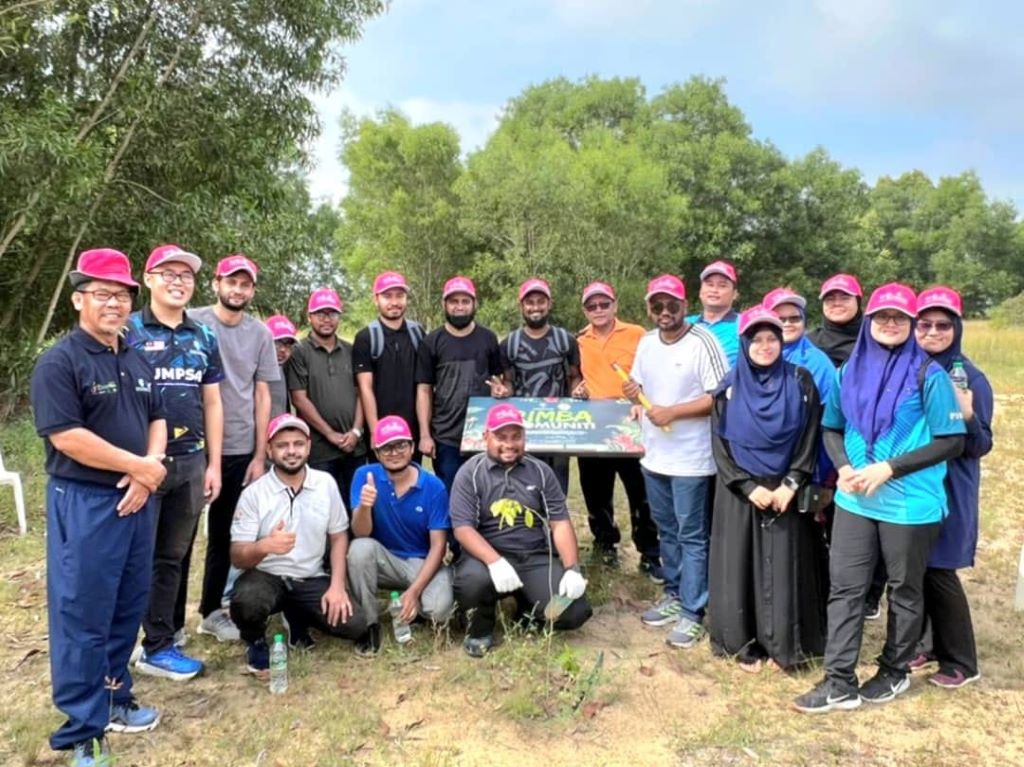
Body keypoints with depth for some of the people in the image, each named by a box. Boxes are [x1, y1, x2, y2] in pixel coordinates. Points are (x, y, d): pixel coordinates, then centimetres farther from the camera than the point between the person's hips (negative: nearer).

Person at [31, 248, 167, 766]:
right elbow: (66, 437, -20)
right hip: (83, 504, -7)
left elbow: (156, 419, 15)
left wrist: (150, 467, -5)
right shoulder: (59, 362, -11)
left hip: (137, 500, 7)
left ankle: (114, 699, 33)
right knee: (83, 618, 2)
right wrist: (139, 466, -14)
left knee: (128, 608, 16)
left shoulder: (137, 362, 12)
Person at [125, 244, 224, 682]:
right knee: (139, 556, 5)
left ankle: (166, 632, 27)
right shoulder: (128, 330, -3)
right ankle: (156, 646, 16)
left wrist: (213, 464, 8)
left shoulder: (204, 338, 10)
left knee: (174, 556, 13)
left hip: (191, 462, 4)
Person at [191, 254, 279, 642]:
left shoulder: (260, 333, 5)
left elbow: (262, 396, 7)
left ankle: (212, 610, 30)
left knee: (224, 534, 14)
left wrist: (260, 455, 4)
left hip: (240, 450, 3)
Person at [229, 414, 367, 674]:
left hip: (311, 580, 3)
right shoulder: (253, 493, -10)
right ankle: (255, 642, 3)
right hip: (266, 577, -2)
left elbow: (339, 536, 4)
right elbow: (237, 558, -13)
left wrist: (337, 585, -9)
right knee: (245, 602, -36)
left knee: (354, 625, -16)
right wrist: (265, 546, -36)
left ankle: (297, 618, 16)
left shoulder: (326, 483, -3)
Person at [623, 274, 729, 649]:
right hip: (654, 456, 7)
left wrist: (673, 412, -22)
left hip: (691, 460, -7)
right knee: (667, 531, 19)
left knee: (692, 537, 3)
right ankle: (674, 596, 34)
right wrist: (634, 394, -6)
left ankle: (692, 613, 13)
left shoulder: (703, 342, -14)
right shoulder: (646, 343, 8)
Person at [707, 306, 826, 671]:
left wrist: (791, 485, -12)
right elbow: (720, 446, -1)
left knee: (785, 567, 4)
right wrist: (749, 487, -11)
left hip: (786, 491, 0)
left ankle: (784, 644, 17)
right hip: (739, 493, 1)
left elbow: (810, 438, -2)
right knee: (742, 566, 4)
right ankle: (746, 644, 17)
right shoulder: (730, 388, 1)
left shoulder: (800, 382, 0)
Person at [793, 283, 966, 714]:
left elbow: (951, 442, -10)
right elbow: (832, 428, 12)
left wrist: (889, 468, -18)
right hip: (855, 501, 4)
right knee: (845, 588, 4)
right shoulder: (851, 371, 4)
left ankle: (895, 672, 33)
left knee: (904, 591, 14)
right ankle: (840, 682, 13)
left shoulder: (929, 376, -10)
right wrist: (844, 466, -7)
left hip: (910, 505, -4)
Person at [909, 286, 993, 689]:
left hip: (948, 490, -4)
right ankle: (933, 642, 31)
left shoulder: (971, 379, -10)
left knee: (939, 571, 1)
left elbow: (981, 447, -11)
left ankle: (961, 662, 19)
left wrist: (967, 416, -29)